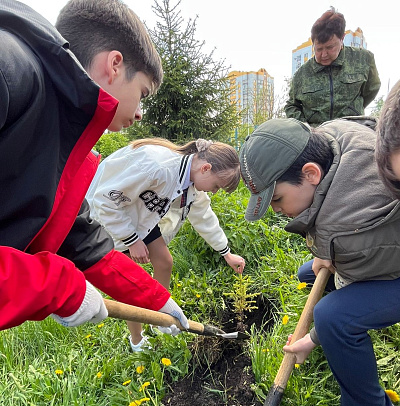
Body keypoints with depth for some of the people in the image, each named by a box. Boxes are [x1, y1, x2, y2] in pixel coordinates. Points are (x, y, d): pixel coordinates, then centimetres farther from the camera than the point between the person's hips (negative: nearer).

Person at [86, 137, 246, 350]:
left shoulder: (193, 181, -9)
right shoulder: (156, 166, -37)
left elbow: (204, 217, 6)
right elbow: (106, 201, -29)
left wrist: (227, 254, 14)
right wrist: (132, 241, -21)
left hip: (141, 215, 8)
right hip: (107, 215, -8)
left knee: (164, 263, 8)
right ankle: (137, 342, 21)